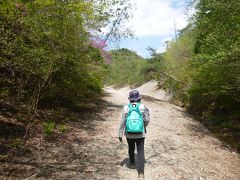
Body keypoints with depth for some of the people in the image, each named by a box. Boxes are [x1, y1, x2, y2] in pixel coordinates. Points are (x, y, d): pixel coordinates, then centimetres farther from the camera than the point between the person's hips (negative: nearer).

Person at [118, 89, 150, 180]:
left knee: (131, 148, 26)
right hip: (140, 134, -1)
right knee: (140, 152, 5)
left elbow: (123, 122, -9)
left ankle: (132, 162, 49)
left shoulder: (126, 107, -10)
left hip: (129, 134, 1)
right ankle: (141, 173, -2)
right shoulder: (142, 106, -10)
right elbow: (147, 120, -5)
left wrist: (120, 134, -2)